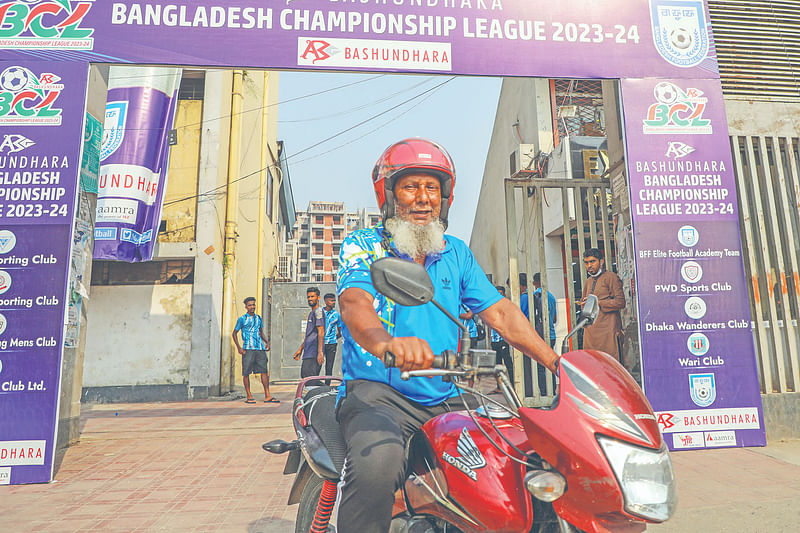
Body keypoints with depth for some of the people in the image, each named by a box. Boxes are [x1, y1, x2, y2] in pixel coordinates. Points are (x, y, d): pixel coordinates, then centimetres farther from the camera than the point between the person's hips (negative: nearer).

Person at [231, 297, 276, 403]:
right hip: (248, 349, -4)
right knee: (246, 373, 0)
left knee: (264, 371, 0)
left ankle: (267, 396, 2)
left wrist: (266, 342, 9)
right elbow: (234, 333, 5)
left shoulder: (258, 318, 15)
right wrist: (239, 347, -6)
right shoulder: (242, 319, 1)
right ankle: (249, 396, 10)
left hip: (260, 348, 4)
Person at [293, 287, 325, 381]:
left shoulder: (318, 311, -8)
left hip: (314, 354, -10)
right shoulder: (311, 313, 23)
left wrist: (320, 352, -24)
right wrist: (300, 349, 28)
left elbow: (321, 333, -17)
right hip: (308, 353, 10)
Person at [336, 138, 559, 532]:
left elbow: (500, 312, 9)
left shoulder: (456, 253, 14)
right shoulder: (362, 246, -1)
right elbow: (354, 302, -21)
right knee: (378, 460, -34)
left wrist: (558, 363, -4)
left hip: (445, 399, 5)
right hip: (377, 392, -4)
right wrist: (385, 342, -45)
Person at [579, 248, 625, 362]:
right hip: (590, 330, 7)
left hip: (608, 329, -7)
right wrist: (583, 303, 11)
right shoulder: (588, 281, 23)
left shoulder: (611, 277, 0)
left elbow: (620, 302, -9)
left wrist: (598, 303, -13)